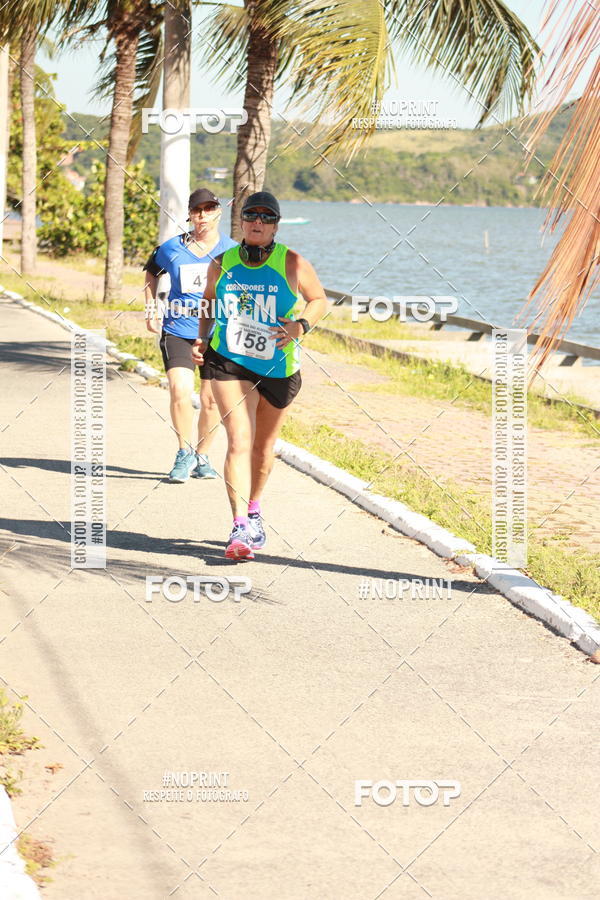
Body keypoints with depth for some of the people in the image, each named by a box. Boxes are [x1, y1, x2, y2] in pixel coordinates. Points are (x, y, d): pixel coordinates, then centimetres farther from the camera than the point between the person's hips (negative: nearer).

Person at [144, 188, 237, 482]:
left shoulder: (232, 251, 1)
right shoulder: (172, 248, 2)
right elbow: (152, 273, 21)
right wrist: (151, 310, 13)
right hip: (177, 332, 0)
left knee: (211, 400, 3)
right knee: (180, 392, -16)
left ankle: (202, 456, 22)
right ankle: (185, 453, 2)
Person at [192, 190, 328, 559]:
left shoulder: (293, 265, -8)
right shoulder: (222, 264, -2)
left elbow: (320, 300, 3)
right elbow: (209, 300, 17)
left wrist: (301, 325, -15)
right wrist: (202, 337, 5)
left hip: (279, 368, 1)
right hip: (229, 362, -1)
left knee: (264, 446, 16)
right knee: (239, 441, -16)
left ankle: (254, 511, 41)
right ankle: (240, 528, -22)